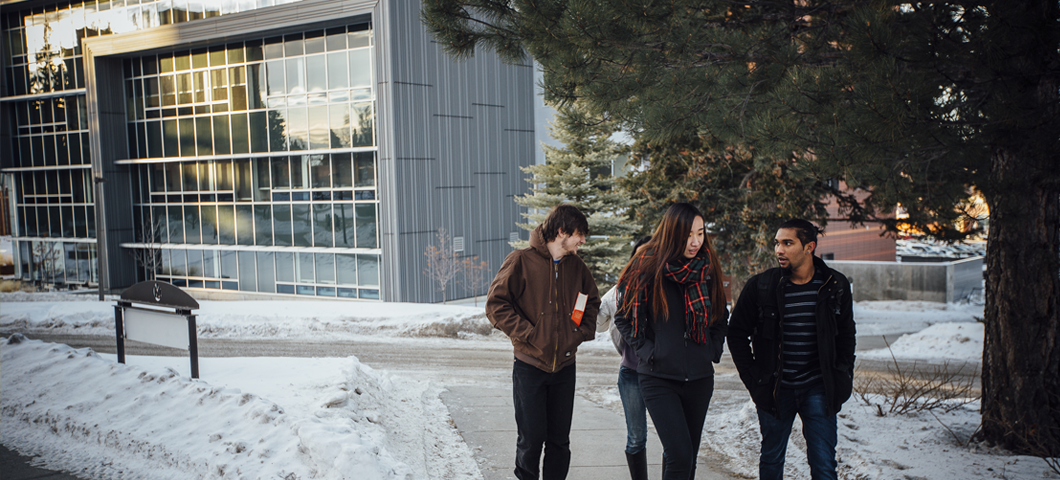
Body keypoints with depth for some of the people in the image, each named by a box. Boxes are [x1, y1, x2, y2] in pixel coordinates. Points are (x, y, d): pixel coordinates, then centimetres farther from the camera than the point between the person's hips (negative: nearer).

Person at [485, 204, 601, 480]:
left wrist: (583, 332, 8)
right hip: (530, 366, -4)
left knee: (560, 439, 10)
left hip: (564, 366, 5)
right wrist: (527, 334, -14)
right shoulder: (521, 261, -9)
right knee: (531, 438, 2)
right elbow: (496, 305, -10)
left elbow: (592, 301, 23)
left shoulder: (576, 266, 7)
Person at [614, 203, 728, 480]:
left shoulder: (708, 268, 3)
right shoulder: (647, 266, -8)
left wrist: (713, 350, 6)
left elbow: (720, 316, 18)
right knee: (680, 455, -13)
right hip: (659, 377, -4)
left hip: (700, 377, 4)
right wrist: (647, 351, -8)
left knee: (688, 455, 13)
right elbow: (624, 317, -1)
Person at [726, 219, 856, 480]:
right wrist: (753, 377, -3)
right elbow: (737, 333, 4)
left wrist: (843, 379, 4)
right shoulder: (760, 286, -5)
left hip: (818, 388, 0)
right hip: (775, 389, 0)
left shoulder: (836, 285, 0)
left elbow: (846, 335, 13)